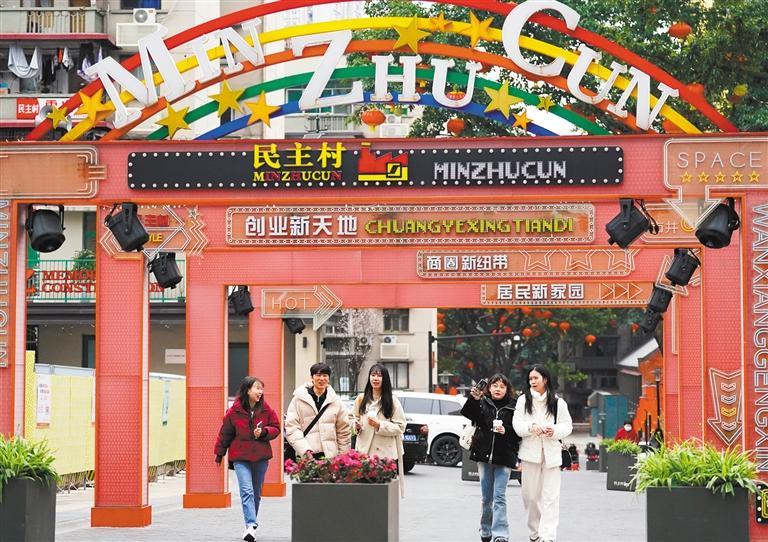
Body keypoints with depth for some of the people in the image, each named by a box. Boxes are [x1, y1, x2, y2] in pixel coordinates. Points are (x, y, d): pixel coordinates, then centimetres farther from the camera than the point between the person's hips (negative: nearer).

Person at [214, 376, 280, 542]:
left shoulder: (266, 410, 1)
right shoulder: (234, 411, -5)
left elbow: (275, 428, 8)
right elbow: (225, 433, 6)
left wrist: (264, 432, -13)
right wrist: (219, 454, 13)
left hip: (260, 457, 3)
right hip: (241, 457, -3)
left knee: (256, 493, 12)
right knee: (246, 491, -17)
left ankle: (250, 526, 26)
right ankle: (251, 526, -27)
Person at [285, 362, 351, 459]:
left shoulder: (336, 401, 11)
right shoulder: (299, 400, 4)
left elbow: (344, 431, 15)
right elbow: (291, 428, -3)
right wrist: (305, 450, -14)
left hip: (330, 455, 2)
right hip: (305, 456, -2)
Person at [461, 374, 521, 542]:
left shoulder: (513, 407, 1)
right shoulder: (482, 403, 3)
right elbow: (467, 413, -14)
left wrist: (506, 431, -15)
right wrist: (473, 399, -30)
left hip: (504, 458, -2)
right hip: (484, 456, 2)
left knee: (499, 497, -9)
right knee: (486, 497, 11)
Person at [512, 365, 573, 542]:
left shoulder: (558, 403, 4)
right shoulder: (523, 400, 7)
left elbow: (567, 426, 5)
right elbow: (517, 424, -1)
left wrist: (555, 430, -15)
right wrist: (531, 426, -20)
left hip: (551, 452, -1)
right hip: (530, 452, 1)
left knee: (550, 496, -6)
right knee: (531, 494, 6)